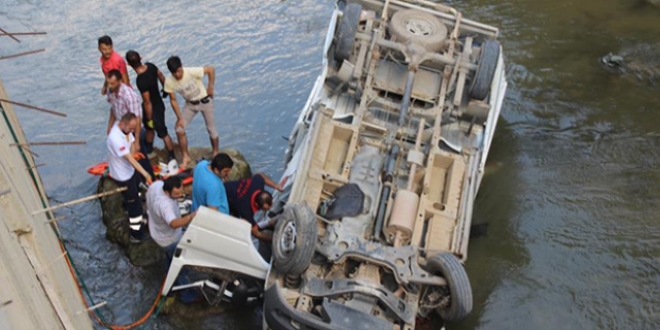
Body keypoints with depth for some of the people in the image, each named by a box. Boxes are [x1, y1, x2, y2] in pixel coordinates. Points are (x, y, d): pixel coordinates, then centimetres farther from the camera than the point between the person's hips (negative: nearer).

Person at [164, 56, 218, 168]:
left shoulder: (192, 72, -32)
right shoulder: (169, 82, -21)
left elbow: (211, 69, -20)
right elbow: (173, 100, -9)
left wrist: (210, 87, -16)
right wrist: (179, 118, -11)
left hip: (205, 101, -3)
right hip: (190, 104, 3)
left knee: (211, 129, 5)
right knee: (179, 129, -7)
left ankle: (215, 153, 29)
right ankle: (186, 156, 11)